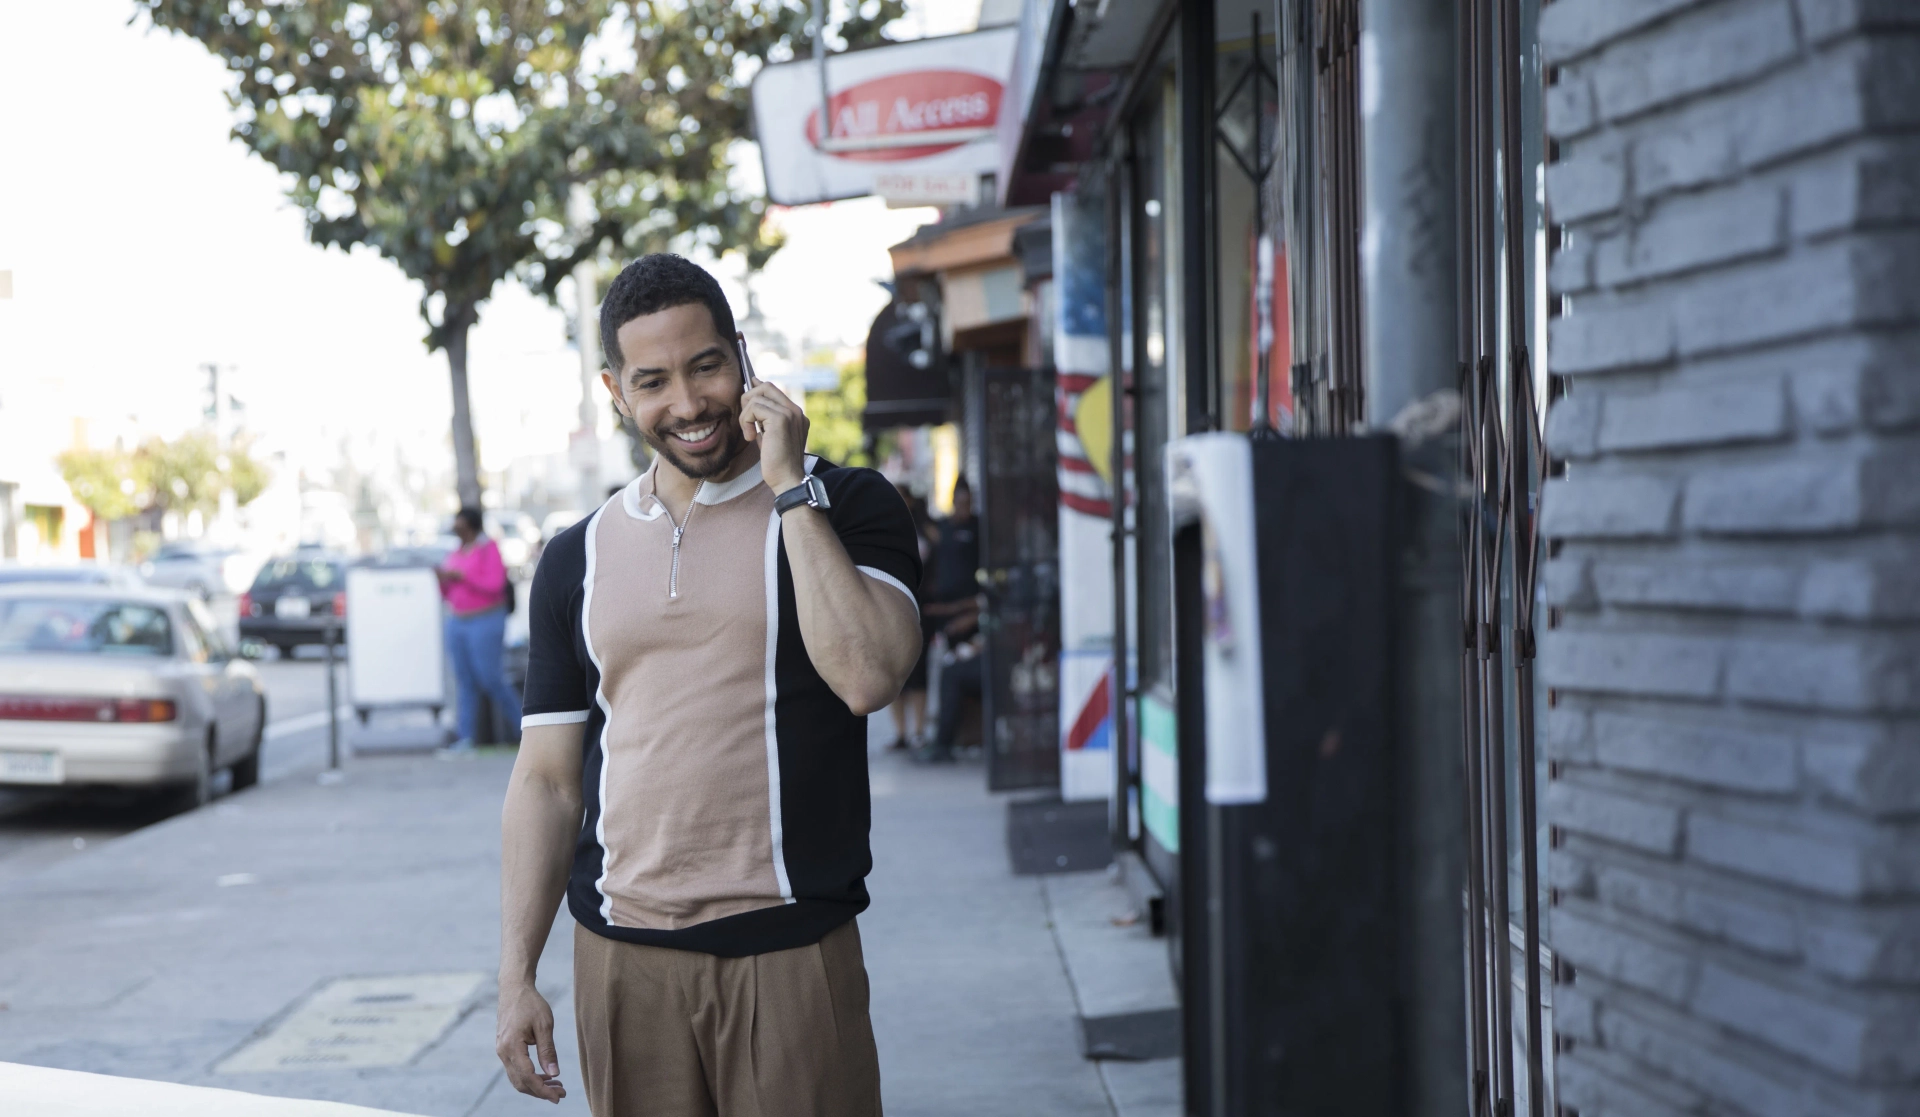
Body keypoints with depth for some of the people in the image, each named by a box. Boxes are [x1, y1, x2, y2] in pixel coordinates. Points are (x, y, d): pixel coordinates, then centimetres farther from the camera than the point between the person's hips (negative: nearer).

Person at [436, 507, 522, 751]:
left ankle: (522, 722, 5)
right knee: (464, 680, 2)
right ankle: (466, 737, 0)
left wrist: (462, 577, -16)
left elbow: (494, 585, -15)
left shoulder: (488, 548, -5)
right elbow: (446, 593, 19)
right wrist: (441, 579, -2)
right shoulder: (455, 554, 16)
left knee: (489, 676, -10)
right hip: (457, 621, 7)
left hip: (485, 622, -7)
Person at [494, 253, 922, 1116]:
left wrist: (789, 488, -12)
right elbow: (547, 780, 11)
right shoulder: (578, 560, 10)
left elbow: (868, 677, -17)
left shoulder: (844, 507, 0)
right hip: (623, 962, 3)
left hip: (791, 954, -3)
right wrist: (516, 978, 5)